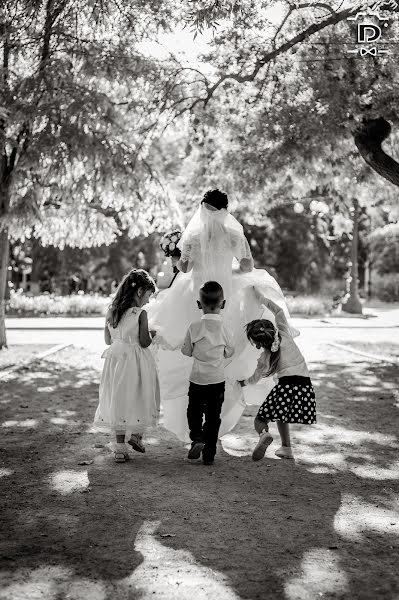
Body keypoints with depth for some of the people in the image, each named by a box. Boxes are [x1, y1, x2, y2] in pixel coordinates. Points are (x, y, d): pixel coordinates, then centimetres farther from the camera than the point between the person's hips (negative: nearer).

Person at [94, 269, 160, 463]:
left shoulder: (111, 312, 2)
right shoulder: (141, 314, -14)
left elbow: (108, 340, 9)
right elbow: (144, 343, -14)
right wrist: (152, 334, 5)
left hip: (116, 358, 5)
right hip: (136, 362, -5)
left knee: (118, 401, 10)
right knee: (140, 398, 16)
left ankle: (120, 447, 13)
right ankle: (136, 434, 22)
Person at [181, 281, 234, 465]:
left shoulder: (194, 327, -9)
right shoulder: (224, 328, -8)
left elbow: (186, 351, 1)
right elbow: (230, 352, 4)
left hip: (197, 379, 0)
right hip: (217, 380, 0)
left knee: (194, 411, 18)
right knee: (213, 416, 8)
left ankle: (197, 438, -5)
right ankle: (209, 454, 11)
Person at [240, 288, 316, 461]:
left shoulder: (265, 357, 1)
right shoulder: (284, 333, 5)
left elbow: (255, 378, 17)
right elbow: (278, 310, 20)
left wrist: (244, 382, 37)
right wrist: (261, 297, 25)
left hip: (287, 384, -5)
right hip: (305, 384, 5)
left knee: (261, 419, 4)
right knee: (282, 414, 27)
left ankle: (264, 433, -29)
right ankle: (286, 448, 24)